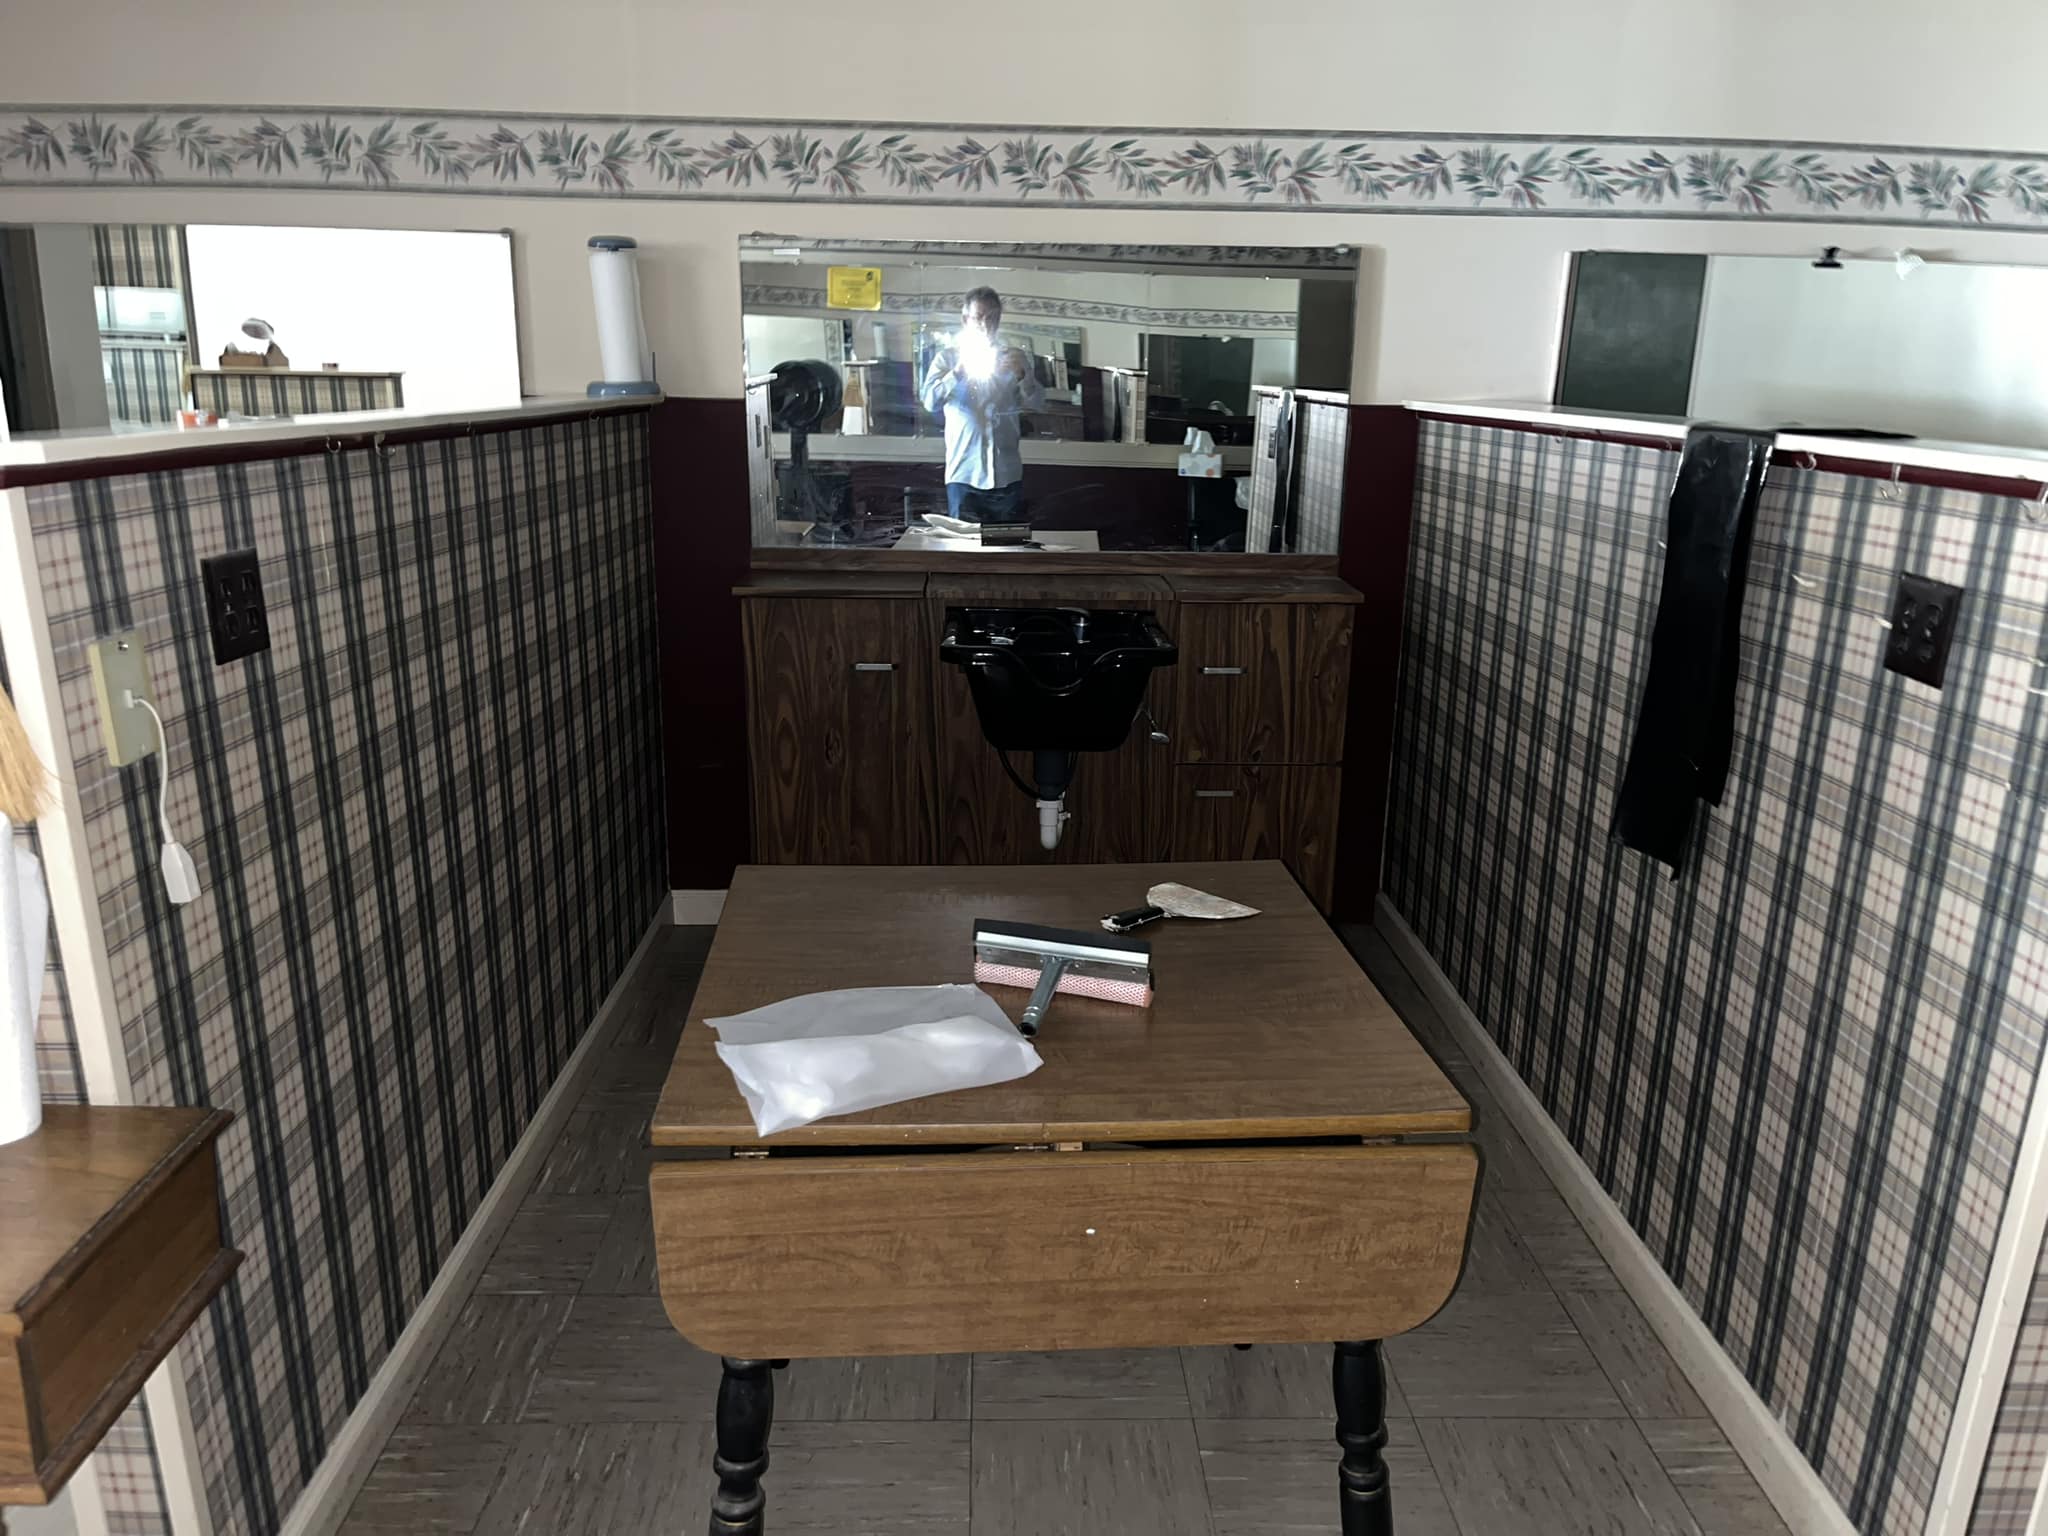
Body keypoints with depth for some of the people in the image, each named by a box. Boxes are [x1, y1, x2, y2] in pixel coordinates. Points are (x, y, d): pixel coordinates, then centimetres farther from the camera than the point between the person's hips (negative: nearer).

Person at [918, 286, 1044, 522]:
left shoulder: (1013, 358, 12)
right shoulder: (947, 358, 7)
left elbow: (1036, 403, 4)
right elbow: (930, 402, -7)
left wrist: (1022, 376, -15)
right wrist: (959, 371, -18)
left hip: (1007, 474, 2)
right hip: (964, 474, -2)